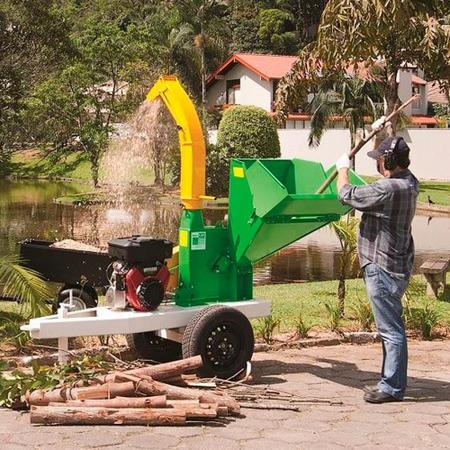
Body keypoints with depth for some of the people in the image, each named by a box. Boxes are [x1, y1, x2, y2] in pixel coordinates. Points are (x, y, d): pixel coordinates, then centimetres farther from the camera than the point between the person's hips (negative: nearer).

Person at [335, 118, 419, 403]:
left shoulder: (388, 189, -23)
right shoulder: (409, 182, 6)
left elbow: (347, 195, -13)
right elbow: (398, 155, 28)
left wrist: (343, 169, 5)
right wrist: (383, 131, 35)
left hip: (383, 267, -10)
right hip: (397, 265, 10)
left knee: (391, 329, -5)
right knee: (392, 327, 17)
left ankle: (392, 388, 0)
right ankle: (392, 382, 27)